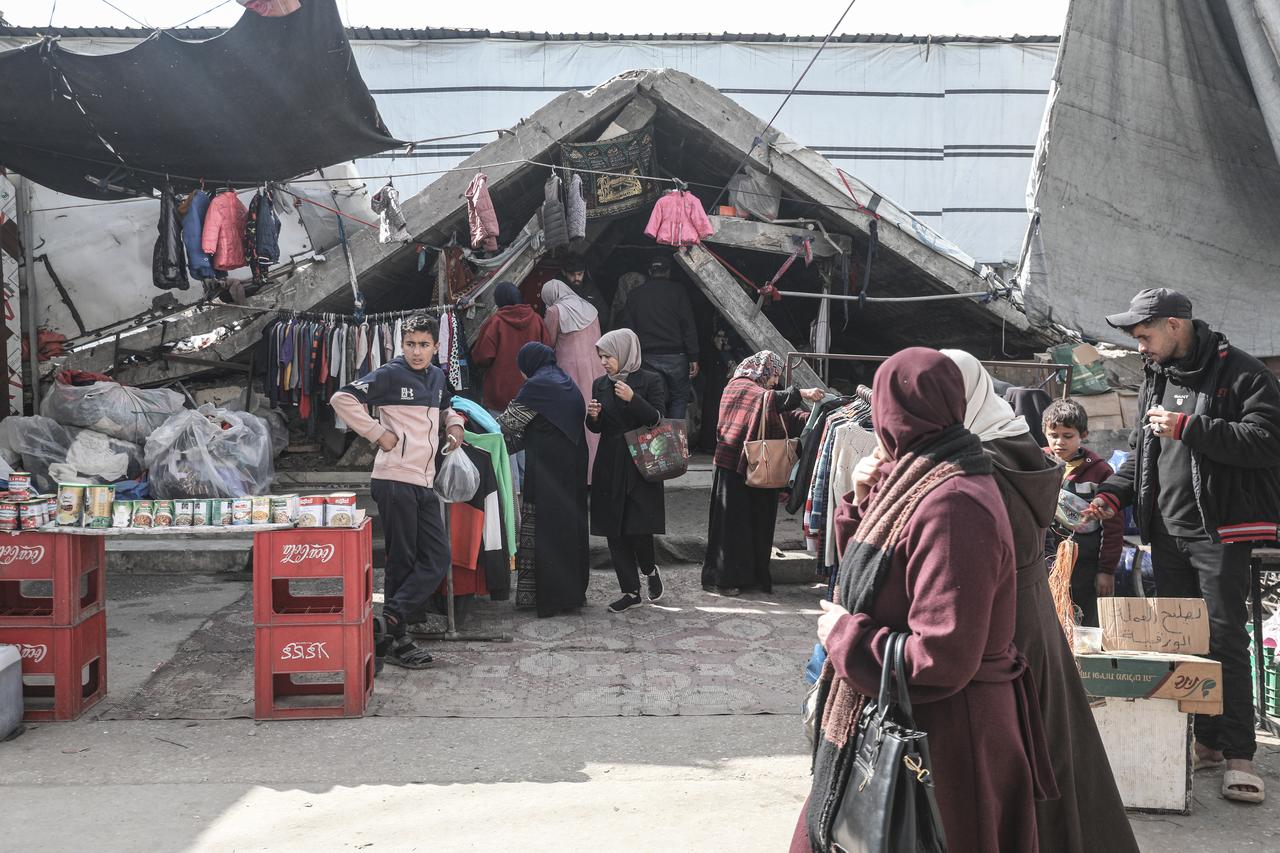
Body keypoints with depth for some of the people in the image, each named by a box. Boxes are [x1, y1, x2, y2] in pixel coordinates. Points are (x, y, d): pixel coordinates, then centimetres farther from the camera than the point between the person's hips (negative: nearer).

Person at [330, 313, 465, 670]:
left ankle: (388, 624, 0)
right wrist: (378, 433, -14)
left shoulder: (437, 377, 14)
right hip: (395, 481, -7)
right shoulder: (390, 375, -7)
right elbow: (342, 399, -14)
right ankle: (394, 639, 6)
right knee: (402, 561, -3)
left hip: (424, 483, 7)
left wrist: (454, 424, 14)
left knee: (437, 559, 0)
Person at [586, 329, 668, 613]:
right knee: (615, 532, 4)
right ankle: (630, 591, 15)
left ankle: (650, 570, 23)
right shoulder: (601, 385, 9)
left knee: (638, 529, -8)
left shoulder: (650, 381, -4)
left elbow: (658, 420, -11)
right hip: (610, 467, 5)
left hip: (641, 464, -5)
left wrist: (633, 399, -23)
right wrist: (593, 416, -9)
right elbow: (597, 428, 13)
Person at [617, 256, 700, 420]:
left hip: (648, 357, 3)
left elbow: (625, 327, 5)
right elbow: (688, 326, -6)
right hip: (674, 356, -2)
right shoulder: (677, 290, -1)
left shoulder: (635, 294, 7)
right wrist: (693, 357, -5)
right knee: (679, 398, 7)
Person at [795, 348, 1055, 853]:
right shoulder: (923, 484, 7)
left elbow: (940, 660, -28)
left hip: (941, 738, -9)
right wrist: (866, 507, 8)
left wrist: (843, 634, -16)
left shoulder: (951, 507, -24)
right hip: (899, 723, 9)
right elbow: (880, 578, 19)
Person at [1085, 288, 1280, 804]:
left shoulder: (1238, 372, -8)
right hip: (1166, 533, 7)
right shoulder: (1154, 379, 15)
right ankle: (1206, 741, 18)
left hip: (1219, 531, -7)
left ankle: (1238, 755, -1)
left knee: (1224, 640, -6)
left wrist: (1189, 428, -21)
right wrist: (1113, 494, 8)